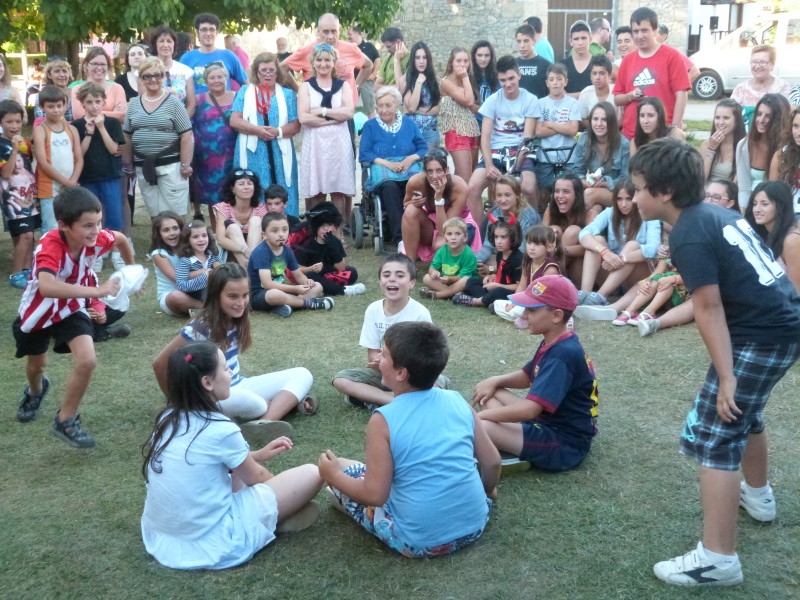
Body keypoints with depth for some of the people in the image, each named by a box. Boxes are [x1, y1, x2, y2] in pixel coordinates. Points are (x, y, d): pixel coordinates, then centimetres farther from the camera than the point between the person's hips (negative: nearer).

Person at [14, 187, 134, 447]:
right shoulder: (49, 246, -40)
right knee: (37, 365, 20)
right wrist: (97, 291, -61)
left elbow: (121, 239, 1)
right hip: (38, 310, -2)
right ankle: (36, 391, 59)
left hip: (71, 308, 3)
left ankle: (65, 422, 5)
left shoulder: (97, 239, -25)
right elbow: (47, 287, -59)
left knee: (87, 361, -17)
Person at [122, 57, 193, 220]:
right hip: (144, 168, 4)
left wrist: (185, 165, -11)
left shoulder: (173, 103, -3)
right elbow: (127, 136, 16)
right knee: (154, 213, 11)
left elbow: (186, 135, -7)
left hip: (170, 166, -4)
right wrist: (128, 163, 13)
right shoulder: (134, 105, 9)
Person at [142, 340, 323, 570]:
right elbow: (256, 478, 0)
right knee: (312, 474, -6)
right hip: (209, 542, -8)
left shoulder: (168, 419, 2)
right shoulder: (221, 430, -19)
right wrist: (279, 484, 20)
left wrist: (257, 454, 18)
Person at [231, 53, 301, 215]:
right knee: (252, 199, -4)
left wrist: (278, 132, -14)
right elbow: (234, 120, 2)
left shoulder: (288, 94, 14)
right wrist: (257, 130, -13)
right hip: (252, 153, 0)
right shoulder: (245, 92, 13)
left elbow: (296, 125, 5)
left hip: (279, 154, 1)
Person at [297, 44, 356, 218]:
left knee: (338, 190, -1)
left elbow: (349, 112, -4)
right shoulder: (306, 86, 9)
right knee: (315, 192, -3)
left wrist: (322, 111, -7)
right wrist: (335, 118, -7)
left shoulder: (343, 85, 13)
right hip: (314, 143, -1)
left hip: (339, 142, 1)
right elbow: (303, 118, -6)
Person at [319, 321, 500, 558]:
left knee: (342, 471, 11)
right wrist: (487, 492, 23)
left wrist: (333, 476, 2)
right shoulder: (457, 401, -3)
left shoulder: (383, 420, -16)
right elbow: (492, 462, 3)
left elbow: (375, 495, -16)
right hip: (474, 527, 5)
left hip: (420, 542, -4)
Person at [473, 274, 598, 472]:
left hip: (565, 446, -11)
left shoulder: (563, 355, -25)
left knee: (477, 426, -29)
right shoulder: (553, 344, 7)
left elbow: (529, 410, -30)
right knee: (489, 392, 11)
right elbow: (528, 376, 23)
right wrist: (495, 381, 4)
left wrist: (480, 415, -19)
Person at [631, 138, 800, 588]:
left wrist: (725, 377, -20)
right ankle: (758, 496, 52)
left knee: (712, 438, -7)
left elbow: (710, 309, -20)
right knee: (740, 410, 31)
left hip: (761, 337, -10)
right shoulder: (715, 212, 12)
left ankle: (718, 560, -6)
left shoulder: (688, 237, -15)